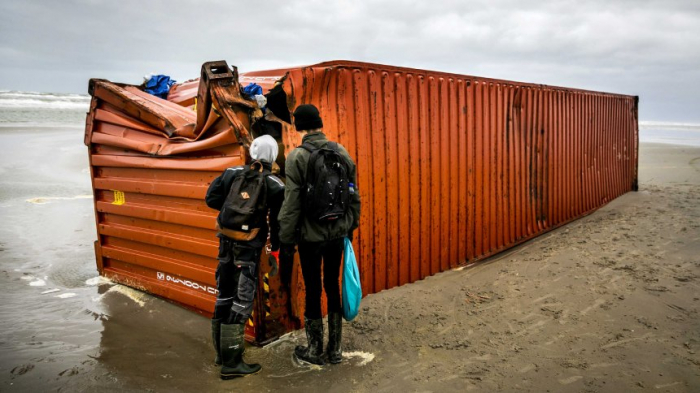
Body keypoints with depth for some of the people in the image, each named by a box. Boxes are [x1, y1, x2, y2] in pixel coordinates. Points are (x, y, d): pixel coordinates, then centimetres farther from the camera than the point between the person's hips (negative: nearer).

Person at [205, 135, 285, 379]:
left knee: (224, 294, 16)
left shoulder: (232, 173, 3)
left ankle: (222, 351, 30)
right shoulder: (275, 185, -6)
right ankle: (231, 363, 2)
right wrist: (275, 253, 6)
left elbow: (211, 198, 3)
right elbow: (277, 223, -4)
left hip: (226, 240, 5)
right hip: (249, 246, -5)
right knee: (242, 301, -1)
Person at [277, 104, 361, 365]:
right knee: (333, 287, 16)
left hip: (310, 236, -4)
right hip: (337, 234, 4)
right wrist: (351, 227, 18)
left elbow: (291, 205, -15)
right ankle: (335, 349, 27)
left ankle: (315, 350, 24)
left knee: (313, 290, 9)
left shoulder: (297, 157, -13)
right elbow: (354, 196, 6)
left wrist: (286, 242, -7)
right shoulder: (342, 152, 1)